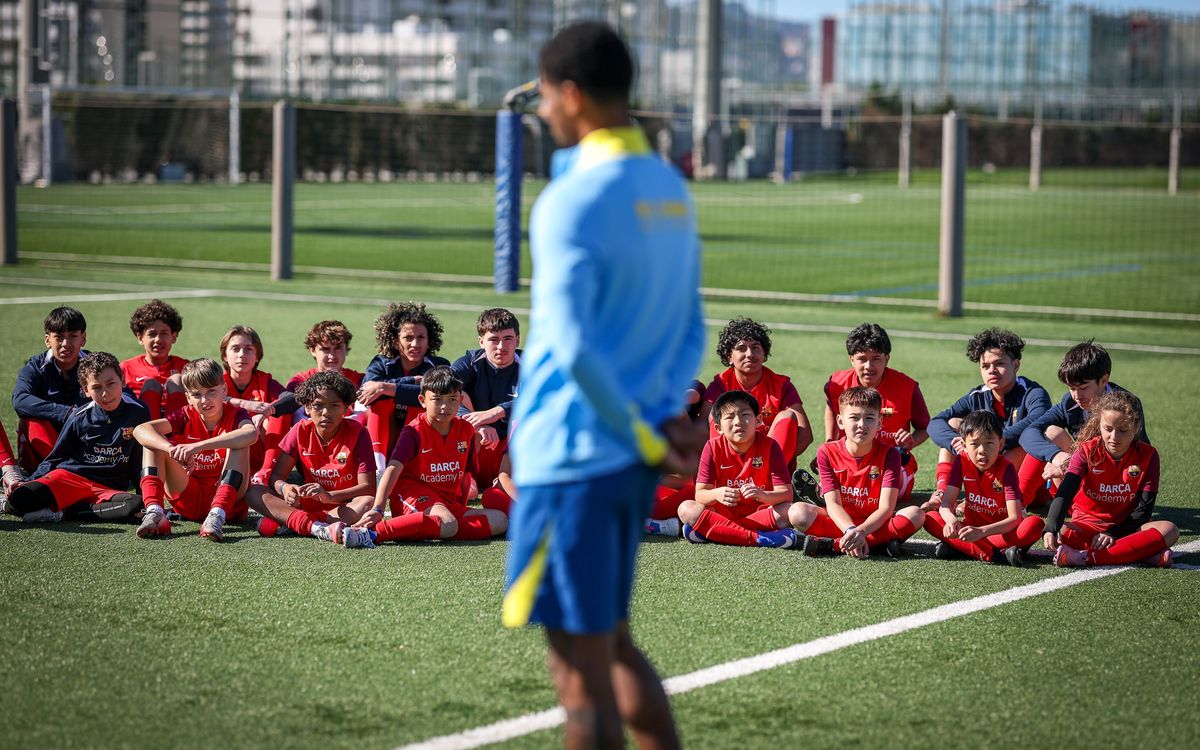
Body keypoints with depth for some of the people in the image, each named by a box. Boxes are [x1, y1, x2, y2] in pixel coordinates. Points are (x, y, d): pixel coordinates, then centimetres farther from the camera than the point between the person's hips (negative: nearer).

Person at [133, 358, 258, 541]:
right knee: (154, 441, -9)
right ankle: (154, 512, -29)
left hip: (230, 500, -3)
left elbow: (252, 434, -34)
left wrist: (197, 446, -42)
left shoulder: (235, 415, -6)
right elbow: (140, 430, -16)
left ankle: (217, 514, -40)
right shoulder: (186, 416, 1)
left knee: (238, 443, -25)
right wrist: (173, 449, -37)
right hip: (189, 498, 3)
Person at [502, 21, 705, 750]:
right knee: (614, 645, 20)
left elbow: (574, 348, -22)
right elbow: (691, 331, 15)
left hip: (572, 457, -8)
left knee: (581, 666, -1)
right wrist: (666, 414, 4)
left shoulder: (572, 202, -16)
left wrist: (646, 437, -13)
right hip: (632, 464, 8)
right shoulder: (673, 191, 11)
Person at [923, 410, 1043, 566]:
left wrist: (981, 531, -42)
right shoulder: (962, 462, -7)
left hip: (1002, 531, -3)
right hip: (973, 527, 3)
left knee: (1035, 525, -32)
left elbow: (1015, 518, -26)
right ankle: (995, 554, -33)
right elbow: (946, 504, -12)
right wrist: (951, 520, -37)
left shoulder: (1006, 469, -17)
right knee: (930, 519, -22)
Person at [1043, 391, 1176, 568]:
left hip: (1127, 526, 1)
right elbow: (1065, 493, -22)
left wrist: (1112, 534, -23)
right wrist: (1051, 529, -41)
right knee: (1061, 534, -35)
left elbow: (1144, 508, -9)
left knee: (1169, 530, -29)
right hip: (1088, 524, -1)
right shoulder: (1087, 451, -8)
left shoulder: (1147, 456, -5)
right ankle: (1142, 553, -36)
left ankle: (1086, 557, -39)